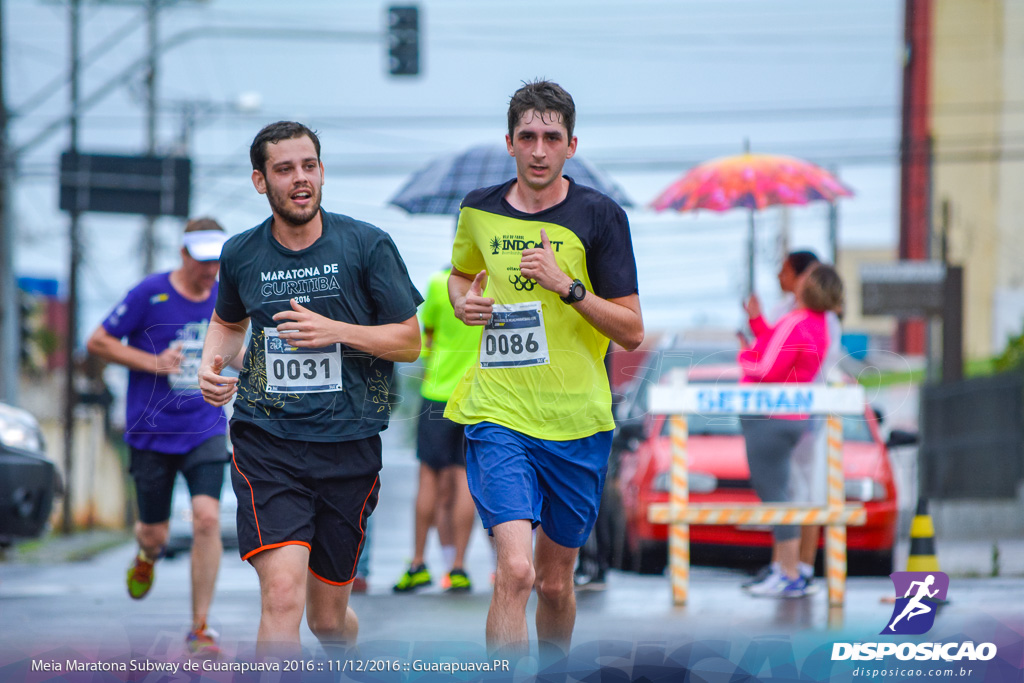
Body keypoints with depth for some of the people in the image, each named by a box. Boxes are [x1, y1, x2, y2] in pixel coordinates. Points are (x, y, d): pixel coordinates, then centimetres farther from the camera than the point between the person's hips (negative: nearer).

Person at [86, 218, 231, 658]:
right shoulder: (149, 294, -10)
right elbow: (97, 342, -5)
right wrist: (152, 362, -14)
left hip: (205, 431, 2)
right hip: (151, 434, -2)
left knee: (207, 518, -18)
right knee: (154, 534, 7)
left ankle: (200, 628, -11)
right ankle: (146, 557, 48)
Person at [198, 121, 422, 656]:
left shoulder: (367, 245, -2)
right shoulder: (241, 254, 5)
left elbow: (409, 342, 0)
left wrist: (334, 331, -15)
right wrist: (211, 362, 4)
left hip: (348, 446, 0)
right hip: (266, 441, 0)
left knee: (327, 619, 11)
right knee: (282, 597, -21)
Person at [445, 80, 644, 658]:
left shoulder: (600, 216, -4)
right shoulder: (479, 210, 4)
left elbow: (633, 332, -6)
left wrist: (568, 286, -20)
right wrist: (464, 302, 4)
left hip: (578, 425, 0)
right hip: (498, 414, 0)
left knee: (556, 583, 11)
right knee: (515, 569, -20)